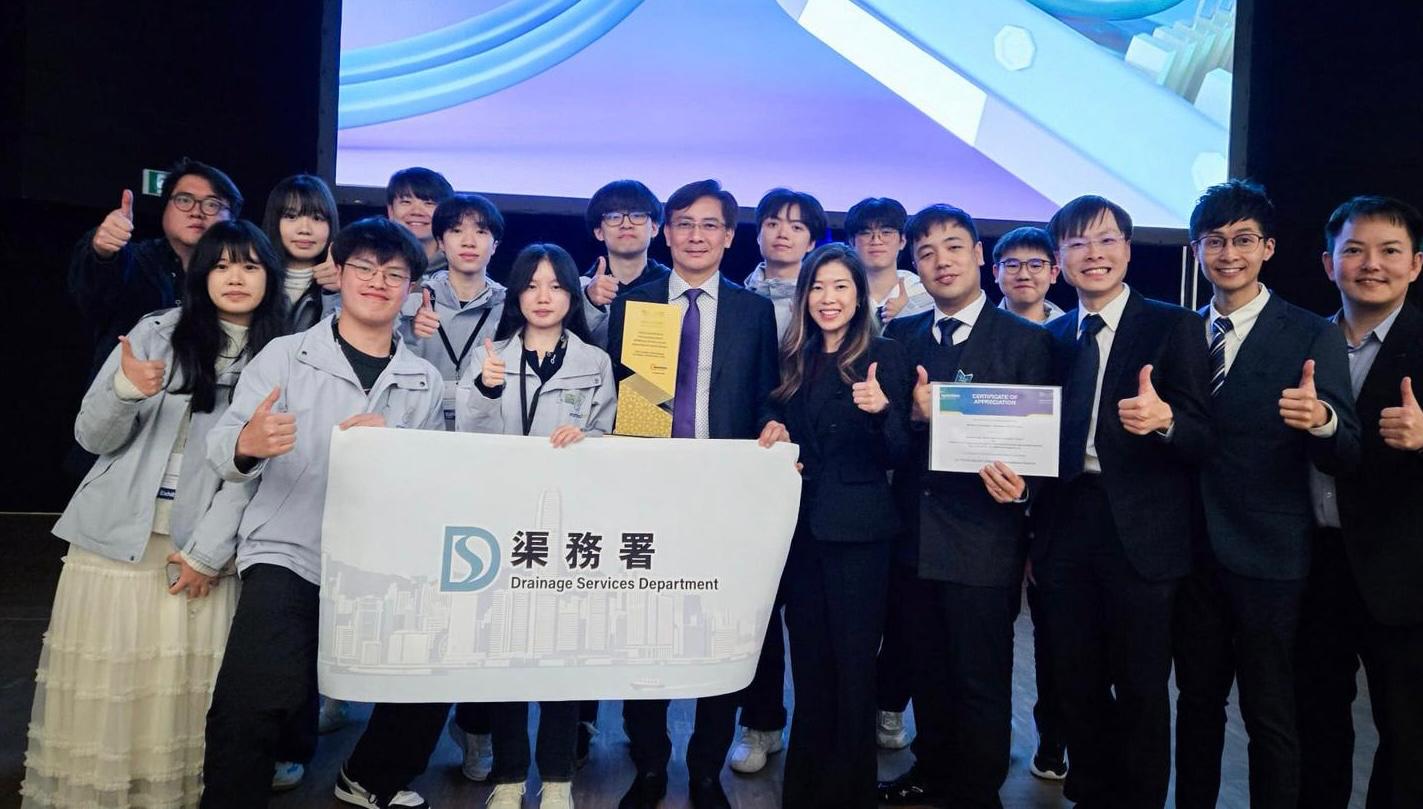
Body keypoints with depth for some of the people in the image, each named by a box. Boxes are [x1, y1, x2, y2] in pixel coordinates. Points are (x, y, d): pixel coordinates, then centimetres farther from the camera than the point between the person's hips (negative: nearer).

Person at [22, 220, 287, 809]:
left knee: (184, 684, 0)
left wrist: (207, 548, -8)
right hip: (117, 536, 1)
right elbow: (91, 437, 3)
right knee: (103, 678, 3)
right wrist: (125, 390, -17)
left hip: (202, 542, 0)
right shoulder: (157, 331, 3)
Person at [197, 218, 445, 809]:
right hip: (286, 553, -3)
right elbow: (222, 448, -9)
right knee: (257, 703, -22)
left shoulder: (425, 382, 8)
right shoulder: (285, 356, 2)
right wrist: (247, 445, -32)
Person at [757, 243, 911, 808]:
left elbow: (897, 454, -9)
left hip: (857, 531, -4)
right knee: (808, 662, 14)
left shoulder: (884, 357, -5)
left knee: (853, 666, 5)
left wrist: (881, 411, -27)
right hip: (799, 527, 5)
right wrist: (775, 433, -4)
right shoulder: (792, 359, 8)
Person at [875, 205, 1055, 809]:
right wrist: (912, 412, -16)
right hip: (916, 529, 4)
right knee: (928, 669, 18)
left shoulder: (1025, 340, -3)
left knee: (981, 679, 7)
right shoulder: (901, 335, 8)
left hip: (983, 534, -4)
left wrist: (1016, 483, -23)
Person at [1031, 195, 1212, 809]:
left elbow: (1203, 439, -7)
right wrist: (1036, 537, 10)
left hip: (1141, 534, -4)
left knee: (1141, 688, 5)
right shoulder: (1053, 337, 11)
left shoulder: (1172, 326, -2)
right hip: (1066, 528, 4)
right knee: (1078, 683, 13)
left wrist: (1164, 420, -29)